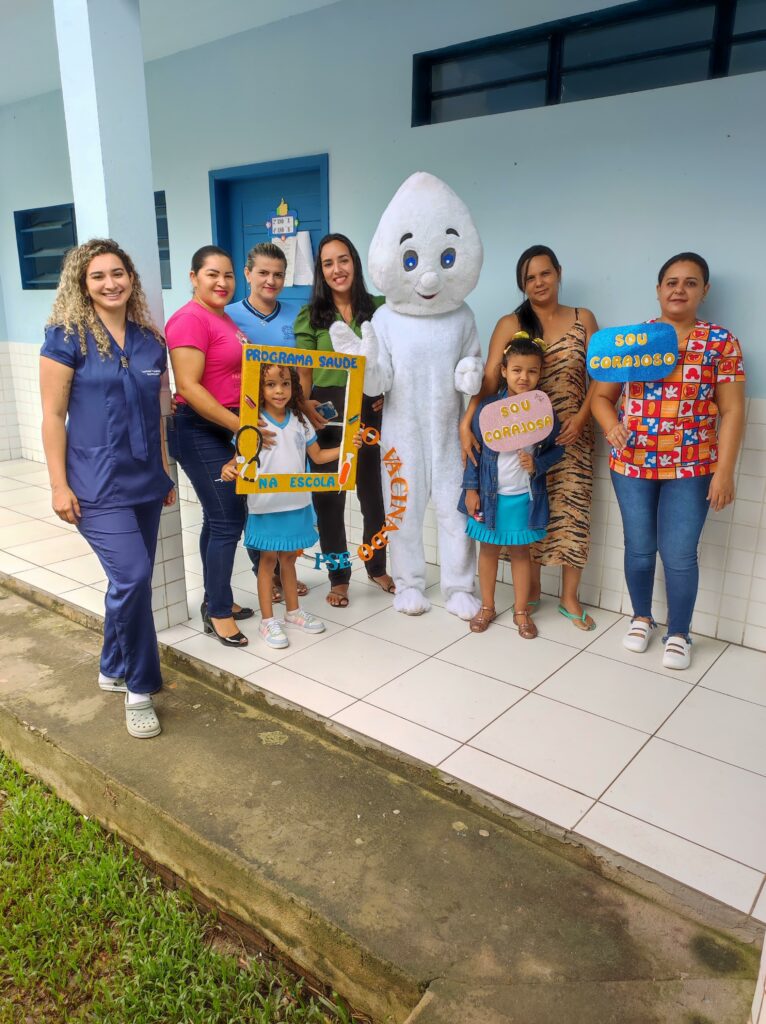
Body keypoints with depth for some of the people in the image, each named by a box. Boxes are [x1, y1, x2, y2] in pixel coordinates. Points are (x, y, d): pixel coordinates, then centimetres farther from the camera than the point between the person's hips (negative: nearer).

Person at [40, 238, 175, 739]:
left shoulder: (150, 340, 8)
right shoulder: (67, 336, -6)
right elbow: (53, 416, -7)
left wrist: (166, 472, 14)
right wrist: (59, 485, -10)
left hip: (145, 480, 5)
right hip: (98, 483, -5)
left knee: (131, 581, 12)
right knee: (132, 578, -13)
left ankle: (114, 670, 33)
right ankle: (140, 688, 7)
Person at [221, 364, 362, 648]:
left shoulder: (299, 421, 5)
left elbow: (318, 456, 11)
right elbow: (241, 457, -9)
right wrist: (229, 467, -31)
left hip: (296, 502, 4)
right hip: (266, 504, -4)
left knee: (288, 557, 17)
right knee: (268, 558, 5)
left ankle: (293, 611, 31)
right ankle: (267, 620, 15)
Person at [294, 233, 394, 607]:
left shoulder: (379, 308, 4)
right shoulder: (310, 315, 1)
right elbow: (303, 372, -2)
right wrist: (304, 406, -20)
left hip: (370, 414, 1)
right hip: (327, 417, -1)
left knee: (373, 492, 11)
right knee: (329, 498, 6)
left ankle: (377, 567, 33)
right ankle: (338, 577, 22)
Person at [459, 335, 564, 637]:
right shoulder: (487, 407, -8)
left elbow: (556, 449, 3)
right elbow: (474, 449, -4)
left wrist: (537, 464, -16)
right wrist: (471, 488, -6)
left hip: (525, 496, 0)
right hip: (490, 493, 0)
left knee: (521, 551, 12)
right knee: (488, 549, 13)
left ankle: (521, 611, 26)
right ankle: (487, 606, 29)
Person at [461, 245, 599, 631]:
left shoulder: (583, 319, 7)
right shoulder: (510, 324, 1)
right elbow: (488, 378, -9)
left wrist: (581, 417, -10)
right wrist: (467, 421, -23)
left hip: (572, 434, 1)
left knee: (572, 511, 1)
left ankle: (570, 597, 14)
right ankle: (531, 590, 21)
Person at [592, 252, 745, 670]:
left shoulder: (721, 341, 0)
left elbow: (732, 411, -3)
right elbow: (601, 396, 5)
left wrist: (724, 470, -9)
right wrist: (611, 428, -16)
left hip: (691, 467, -1)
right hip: (632, 463, 2)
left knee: (680, 555, 1)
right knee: (639, 548, 11)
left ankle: (678, 634, 21)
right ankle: (641, 618, 33)